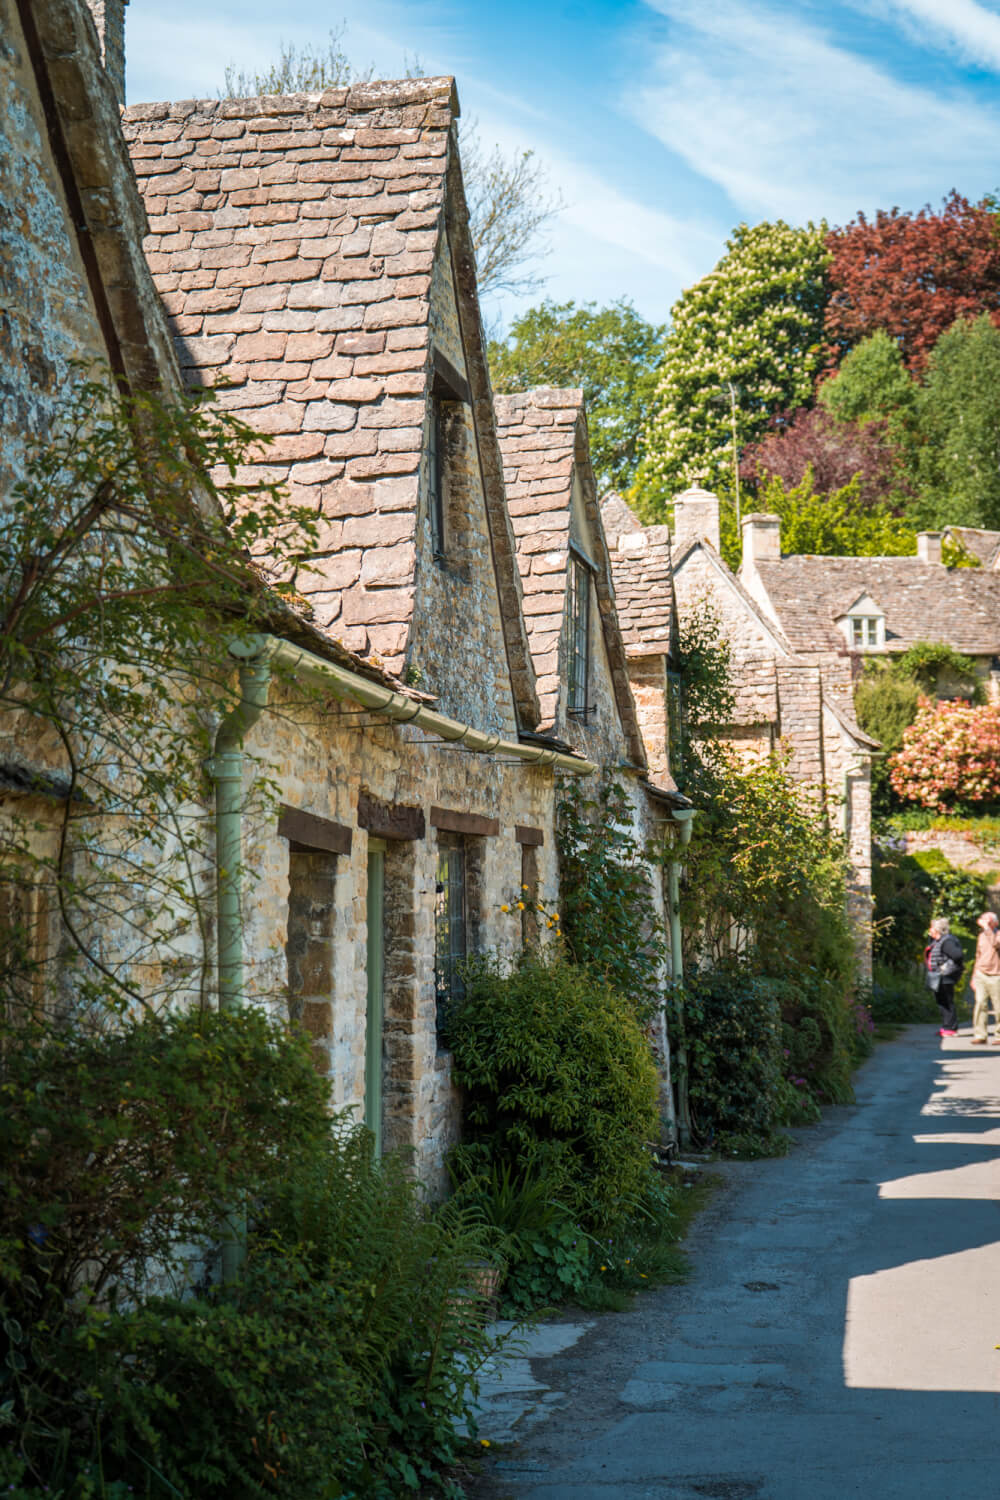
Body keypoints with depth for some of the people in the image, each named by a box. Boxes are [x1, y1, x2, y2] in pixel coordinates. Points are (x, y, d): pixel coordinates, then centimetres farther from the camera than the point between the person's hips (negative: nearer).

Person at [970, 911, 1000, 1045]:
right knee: (980, 1004, -9)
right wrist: (974, 977, 21)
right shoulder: (982, 935, 13)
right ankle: (979, 1036, -9)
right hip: (981, 975, 4)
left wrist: (986, 927, -23)